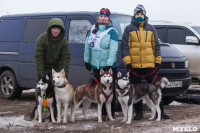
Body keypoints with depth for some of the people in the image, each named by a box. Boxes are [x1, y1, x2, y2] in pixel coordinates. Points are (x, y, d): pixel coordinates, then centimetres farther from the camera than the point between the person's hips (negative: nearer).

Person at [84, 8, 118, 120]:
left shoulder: (112, 31, -6)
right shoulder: (93, 29, 12)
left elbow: (113, 49, -13)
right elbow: (88, 45, 17)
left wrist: (109, 64, -20)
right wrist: (87, 60, 12)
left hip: (108, 66, -5)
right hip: (95, 66, 5)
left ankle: (111, 112, 3)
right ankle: (103, 112, 12)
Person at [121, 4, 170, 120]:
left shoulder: (151, 29, 12)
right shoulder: (129, 29, 5)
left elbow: (156, 46, 13)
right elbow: (124, 46, 2)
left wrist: (158, 61, 5)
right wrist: (127, 62, -7)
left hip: (150, 64, 1)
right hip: (134, 65, -1)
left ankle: (160, 111, 9)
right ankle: (139, 112, 15)